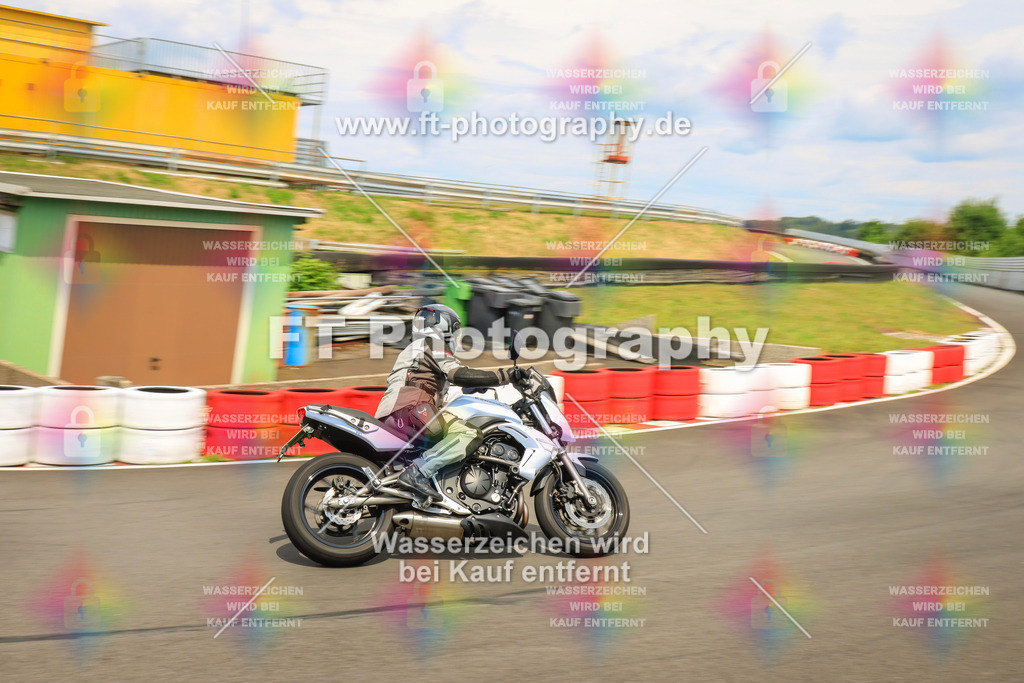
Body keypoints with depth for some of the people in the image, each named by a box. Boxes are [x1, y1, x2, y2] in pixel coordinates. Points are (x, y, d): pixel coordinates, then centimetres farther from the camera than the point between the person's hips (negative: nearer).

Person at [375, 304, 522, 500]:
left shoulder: (416, 348, 32)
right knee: (467, 434, -21)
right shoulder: (433, 345, 1)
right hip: (409, 410, -10)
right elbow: (458, 375, -15)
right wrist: (503, 376, -14)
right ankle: (417, 472, -31)